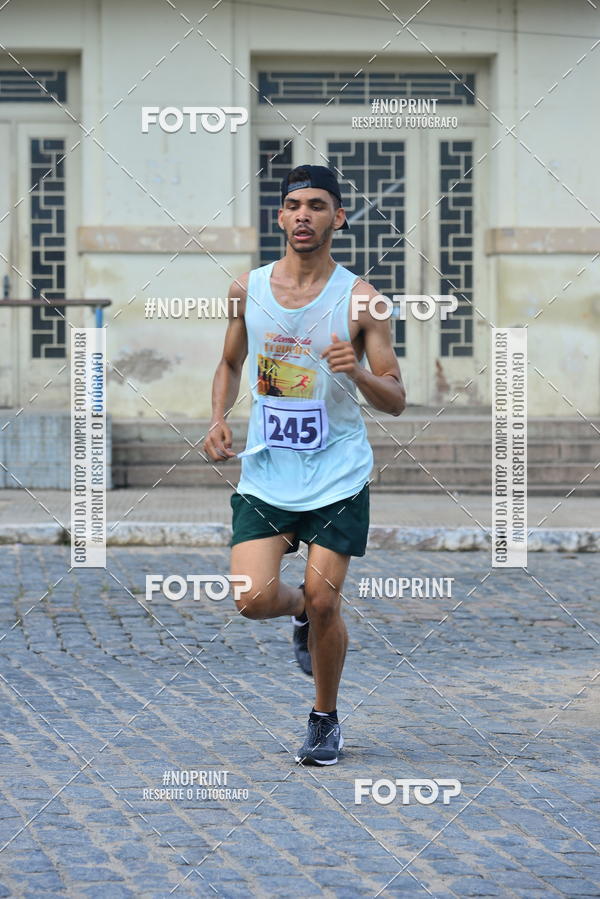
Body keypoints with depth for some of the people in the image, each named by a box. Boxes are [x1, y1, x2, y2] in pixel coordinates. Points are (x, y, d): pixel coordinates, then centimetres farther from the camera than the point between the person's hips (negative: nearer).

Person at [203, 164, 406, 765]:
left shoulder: (360, 299, -5)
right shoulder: (247, 288, 3)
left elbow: (396, 401, -3)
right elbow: (230, 364, 20)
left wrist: (358, 373, -23)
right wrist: (218, 417, 2)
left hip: (338, 474, -2)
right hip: (265, 472, 2)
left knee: (323, 601, -5)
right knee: (253, 599, -11)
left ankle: (325, 720, 20)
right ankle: (301, 611, 28)